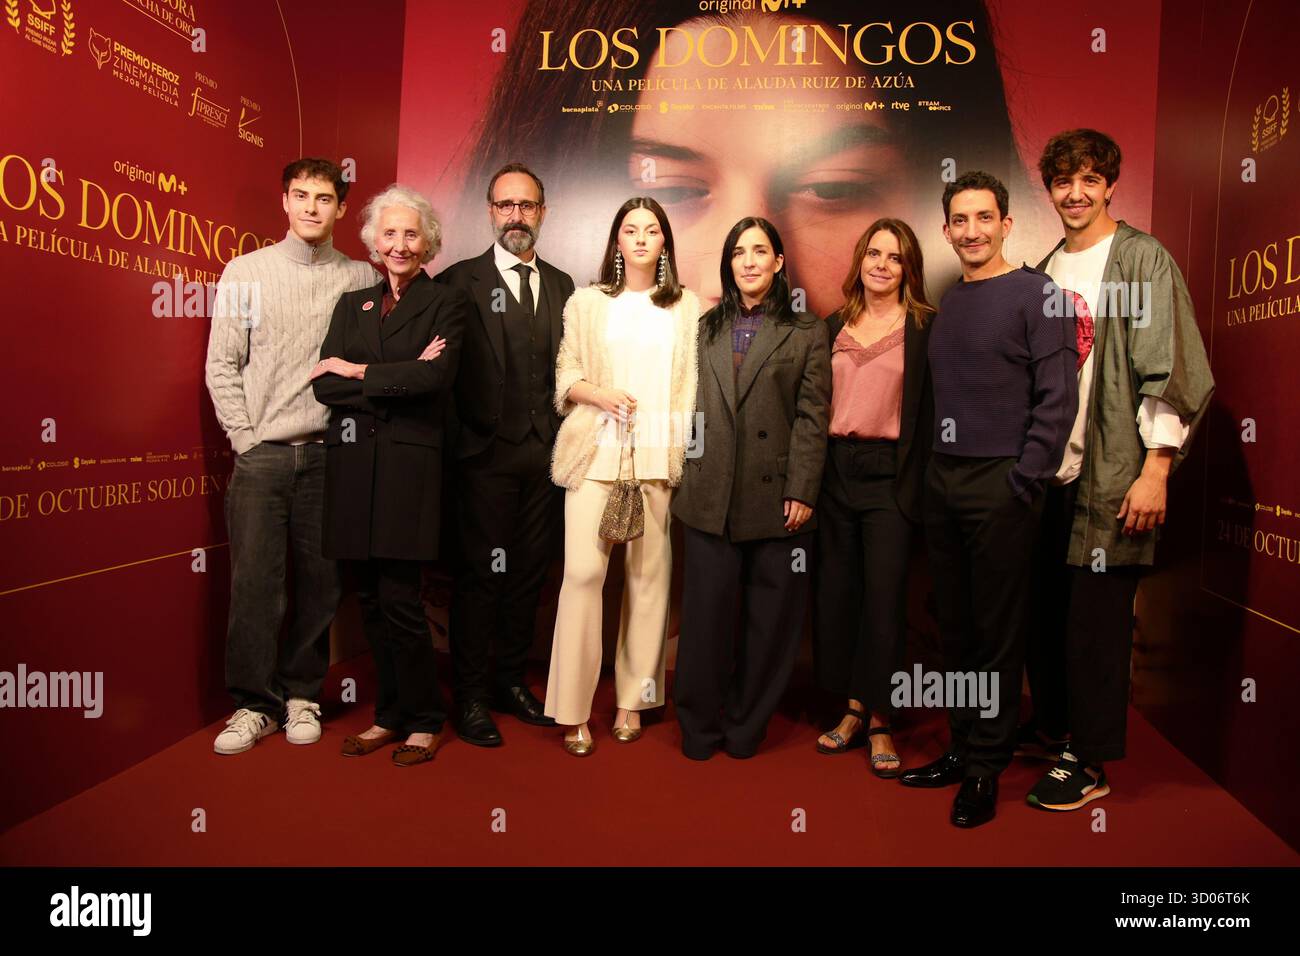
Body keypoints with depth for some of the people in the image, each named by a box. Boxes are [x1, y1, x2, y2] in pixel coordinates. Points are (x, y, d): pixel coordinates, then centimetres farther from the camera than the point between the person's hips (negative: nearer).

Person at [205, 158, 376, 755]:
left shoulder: (362, 280, 6)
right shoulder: (246, 271, 7)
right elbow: (221, 365, 5)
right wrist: (245, 437, -1)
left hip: (329, 454, 0)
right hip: (262, 454, 0)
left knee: (319, 581, 5)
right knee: (254, 580, -1)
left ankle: (301, 694, 21)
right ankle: (255, 703, 12)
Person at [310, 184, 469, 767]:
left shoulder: (446, 304, 4)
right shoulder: (352, 304, 16)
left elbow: (436, 377, -14)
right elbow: (324, 385, 3)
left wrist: (357, 371, -4)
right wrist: (400, 378, -9)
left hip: (409, 462, -4)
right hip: (352, 462, 5)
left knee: (399, 599, -6)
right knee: (370, 599, 8)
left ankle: (423, 721, 10)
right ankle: (390, 714, 22)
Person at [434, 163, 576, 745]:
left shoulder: (561, 286, 13)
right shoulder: (460, 282, -1)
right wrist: (461, 437, -9)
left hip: (544, 455, 5)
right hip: (486, 456, -4)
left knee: (530, 573, 11)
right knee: (480, 575, 2)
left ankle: (511, 682, 26)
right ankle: (469, 696, 15)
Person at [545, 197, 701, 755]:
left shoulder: (687, 307, 14)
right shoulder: (587, 302, 13)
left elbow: (694, 385, 10)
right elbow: (565, 374, 10)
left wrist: (692, 454, -1)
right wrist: (601, 395, -10)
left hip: (660, 454, 1)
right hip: (595, 451, -1)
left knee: (650, 576, 0)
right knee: (583, 571, -9)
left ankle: (632, 700, 15)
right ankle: (573, 710, 1)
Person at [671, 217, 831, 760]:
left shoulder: (806, 332, 5)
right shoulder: (708, 328, 15)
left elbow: (812, 417, -2)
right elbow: (694, 405, 13)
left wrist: (802, 491, -9)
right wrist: (685, 475, 6)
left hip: (775, 496, -2)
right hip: (711, 495, 2)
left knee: (768, 615, 6)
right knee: (707, 611, 3)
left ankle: (746, 725, 21)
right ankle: (700, 725, 18)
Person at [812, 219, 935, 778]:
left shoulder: (926, 328, 0)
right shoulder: (834, 327, 13)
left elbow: (931, 411, -4)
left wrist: (918, 485, -12)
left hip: (889, 474, -4)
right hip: (835, 469, 5)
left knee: (884, 597, -2)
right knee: (836, 592, 8)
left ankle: (880, 721, 12)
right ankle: (853, 710, 23)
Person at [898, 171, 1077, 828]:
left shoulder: (1034, 292, -5)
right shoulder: (948, 301, 15)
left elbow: (1057, 397, -10)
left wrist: (1024, 483, -14)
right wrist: (933, 471, 11)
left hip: (1001, 485, -6)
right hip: (942, 480, 6)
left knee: (998, 632, 2)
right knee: (954, 624, 11)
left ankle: (986, 767, 14)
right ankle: (961, 748, 24)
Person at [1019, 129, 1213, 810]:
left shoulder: (1142, 259, -4)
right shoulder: (1046, 272, 14)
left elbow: (1171, 368, -10)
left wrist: (1155, 468, -16)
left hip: (1110, 474, -6)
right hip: (1047, 472, 6)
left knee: (1096, 616, -1)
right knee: (1043, 608, 13)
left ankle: (1088, 763, 12)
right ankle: (1052, 725, 31)